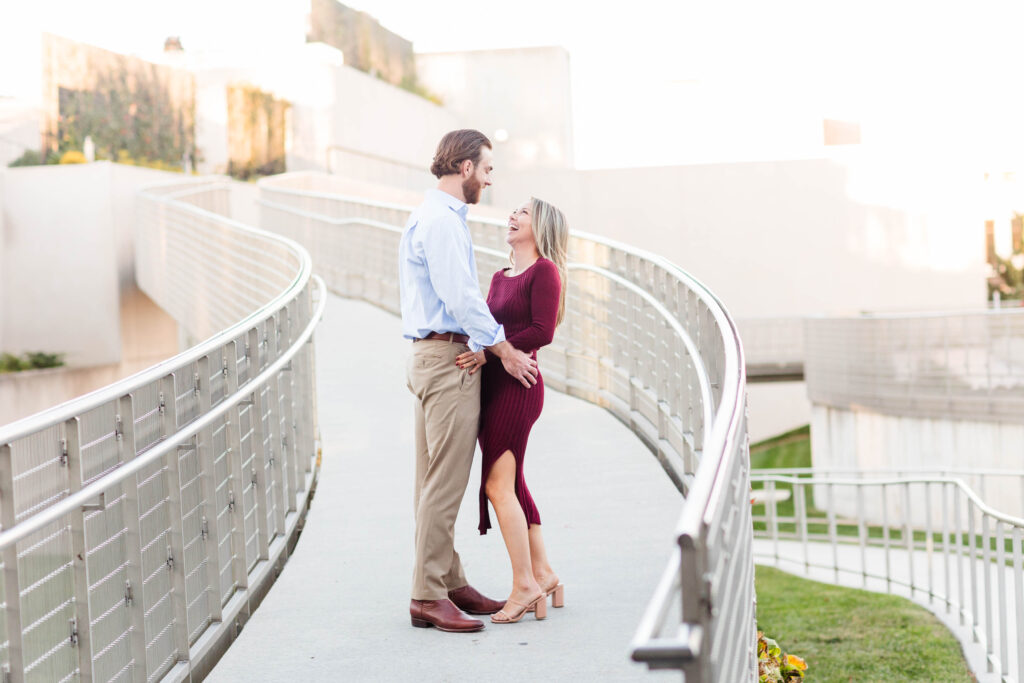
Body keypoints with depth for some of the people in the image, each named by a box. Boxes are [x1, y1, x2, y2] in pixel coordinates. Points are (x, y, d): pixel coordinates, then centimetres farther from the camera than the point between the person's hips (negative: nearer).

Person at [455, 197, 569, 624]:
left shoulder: (544, 271, -6)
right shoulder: (500, 277, 19)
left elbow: (542, 332, -16)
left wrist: (489, 352, -20)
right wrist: (475, 354, -4)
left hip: (517, 385, -9)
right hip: (491, 385, 9)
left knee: (498, 484, -11)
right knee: (512, 485, 10)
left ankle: (524, 584, -6)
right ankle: (543, 574, 18)